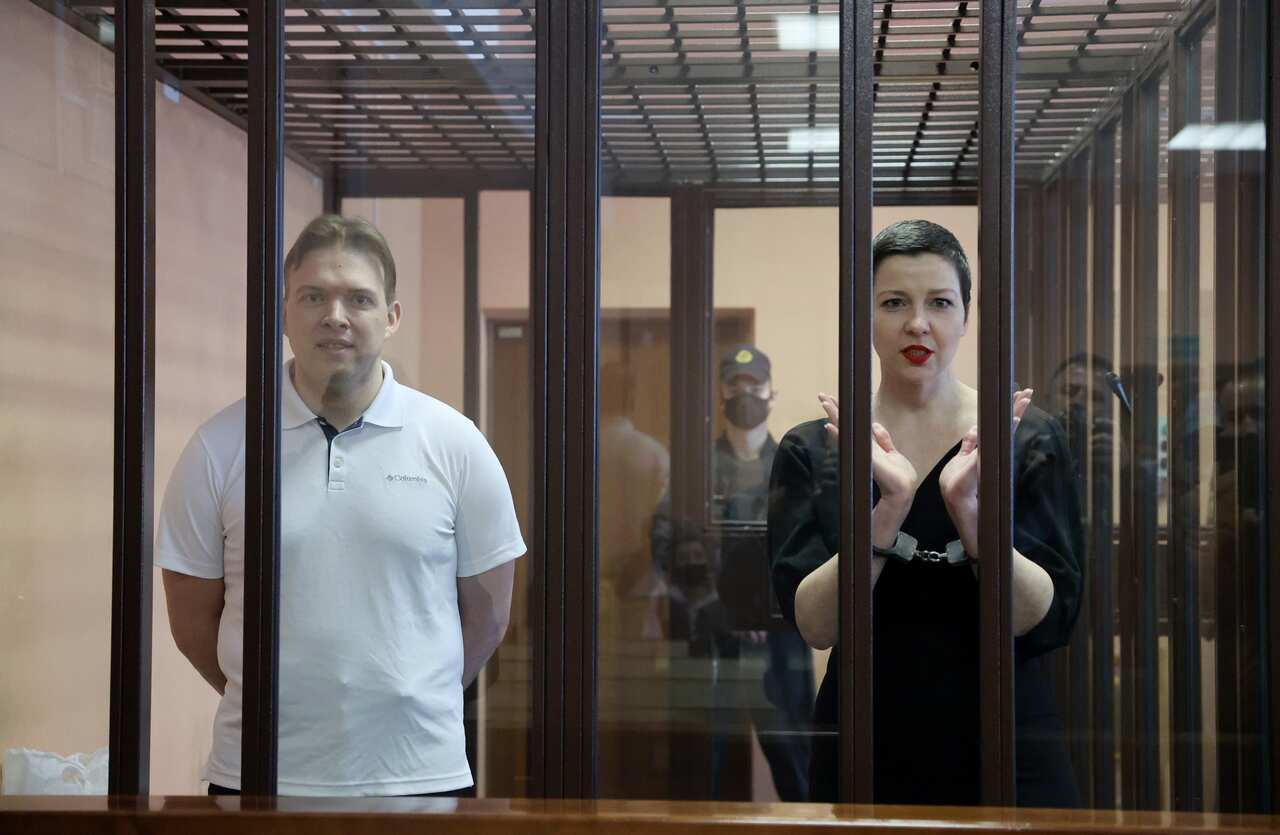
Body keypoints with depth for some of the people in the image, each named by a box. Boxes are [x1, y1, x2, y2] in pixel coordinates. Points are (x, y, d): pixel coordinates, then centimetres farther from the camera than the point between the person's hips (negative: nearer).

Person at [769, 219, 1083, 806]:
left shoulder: (1028, 439, -3)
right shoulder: (810, 451, -1)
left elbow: (1048, 621, -11)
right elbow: (816, 625, -12)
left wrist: (969, 510, -26)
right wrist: (887, 509, -26)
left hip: (1006, 756, 0)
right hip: (863, 753, 0)